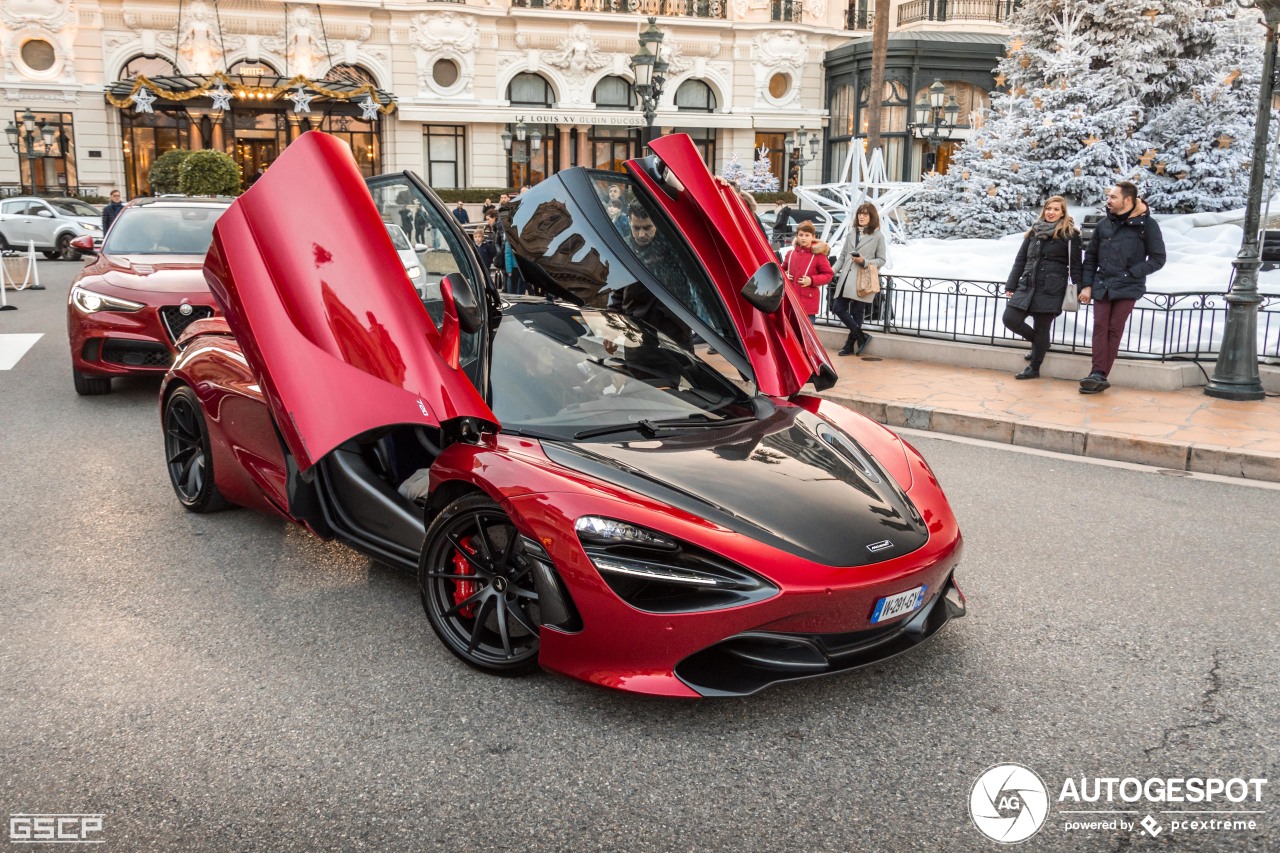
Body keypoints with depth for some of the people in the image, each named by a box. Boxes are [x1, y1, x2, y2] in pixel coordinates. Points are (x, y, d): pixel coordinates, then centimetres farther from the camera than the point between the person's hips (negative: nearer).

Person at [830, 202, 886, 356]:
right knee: (838, 308, -2)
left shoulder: (878, 235, 0)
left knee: (856, 313, 1)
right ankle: (861, 336, 9)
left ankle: (850, 345, 13)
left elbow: (882, 259, 1)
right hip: (846, 278, 5)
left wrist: (864, 262, -15)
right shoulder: (852, 233, 14)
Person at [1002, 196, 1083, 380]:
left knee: (1042, 328, 0)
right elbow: (1020, 260, 13)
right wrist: (1011, 285, 9)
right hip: (1026, 286, 5)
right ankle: (1039, 343, 23)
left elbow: (1075, 265, -1)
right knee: (1010, 319, -5)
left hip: (1050, 289, -5)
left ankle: (1034, 369, 14)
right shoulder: (1034, 231, 12)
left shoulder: (1069, 235, -1)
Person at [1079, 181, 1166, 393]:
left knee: (1115, 329, -4)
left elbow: (1158, 259, -1)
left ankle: (1100, 375, -5)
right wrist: (1087, 285, 7)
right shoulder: (1105, 223, 9)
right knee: (1100, 327, -6)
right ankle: (1098, 374, -10)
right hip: (1101, 286, 4)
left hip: (1127, 288, -4)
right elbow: (1090, 257, 14)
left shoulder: (1146, 225, -2)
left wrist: (1132, 273, -11)